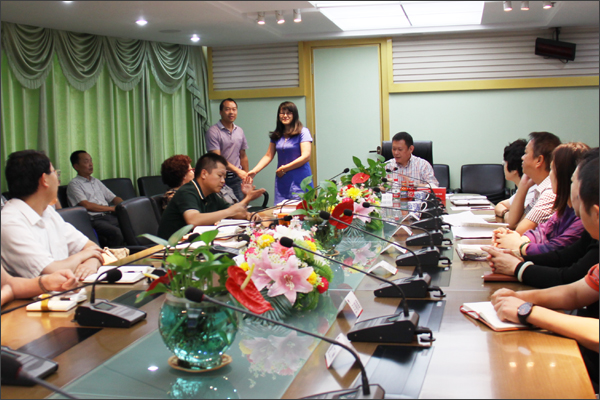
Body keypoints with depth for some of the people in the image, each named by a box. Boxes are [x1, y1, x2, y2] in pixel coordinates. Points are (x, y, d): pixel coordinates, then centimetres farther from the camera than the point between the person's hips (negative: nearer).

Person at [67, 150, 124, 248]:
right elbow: (86, 205, -8)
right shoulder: (74, 184, 4)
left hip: (109, 216, 7)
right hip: (93, 220, -7)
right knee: (116, 232, -36)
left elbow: (114, 198, 25)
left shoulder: (96, 182, 28)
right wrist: (112, 208, -9)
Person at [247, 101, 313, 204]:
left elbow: (306, 156, -10)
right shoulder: (276, 135, 13)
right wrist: (254, 171, -2)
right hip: (282, 180, 4)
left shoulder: (302, 132, -3)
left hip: (299, 180, -4)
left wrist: (284, 169, -8)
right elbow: (268, 156, 12)